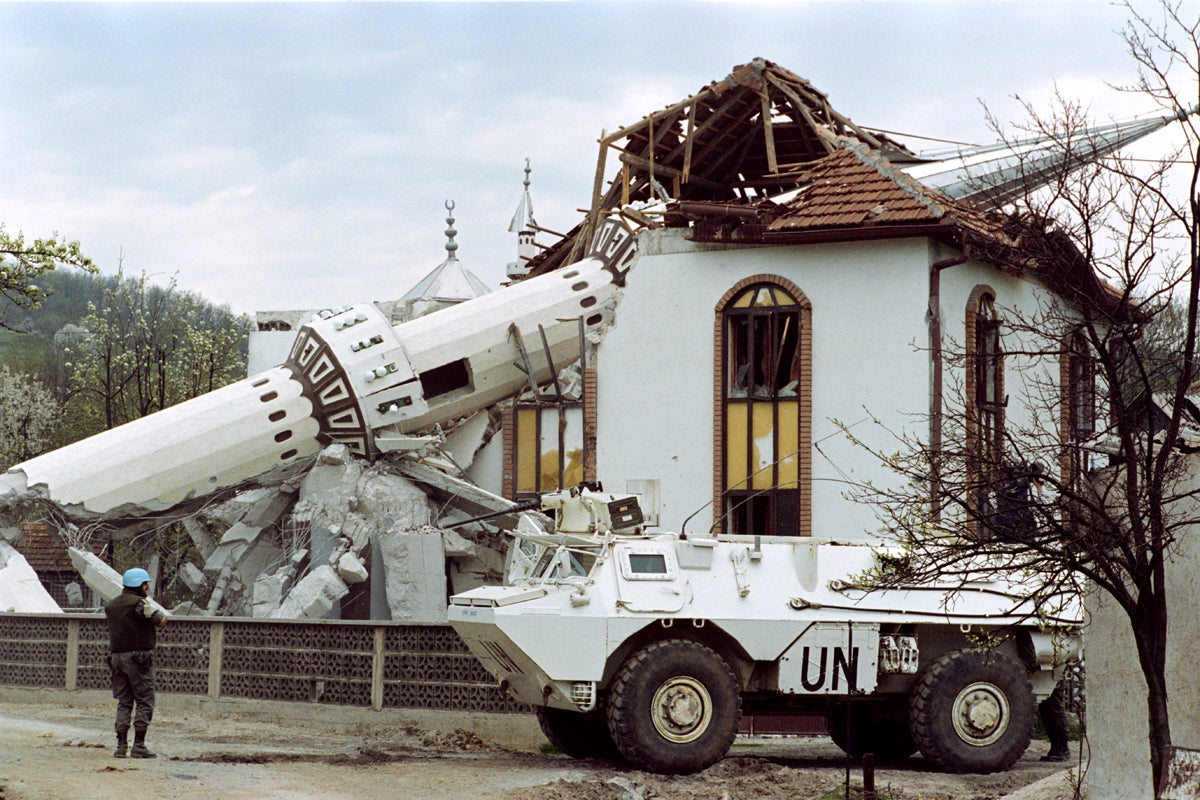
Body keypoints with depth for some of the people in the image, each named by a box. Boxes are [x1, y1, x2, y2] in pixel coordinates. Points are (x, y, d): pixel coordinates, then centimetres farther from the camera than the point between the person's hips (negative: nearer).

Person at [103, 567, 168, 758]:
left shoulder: (111, 605, 12)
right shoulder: (138, 603, -14)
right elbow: (161, 620, -20)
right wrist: (161, 615, 4)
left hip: (117, 657, 7)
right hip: (138, 657, -7)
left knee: (124, 702, 11)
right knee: (144, 702, -1)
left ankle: (121, 745, 6)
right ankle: (138, 746, -5)